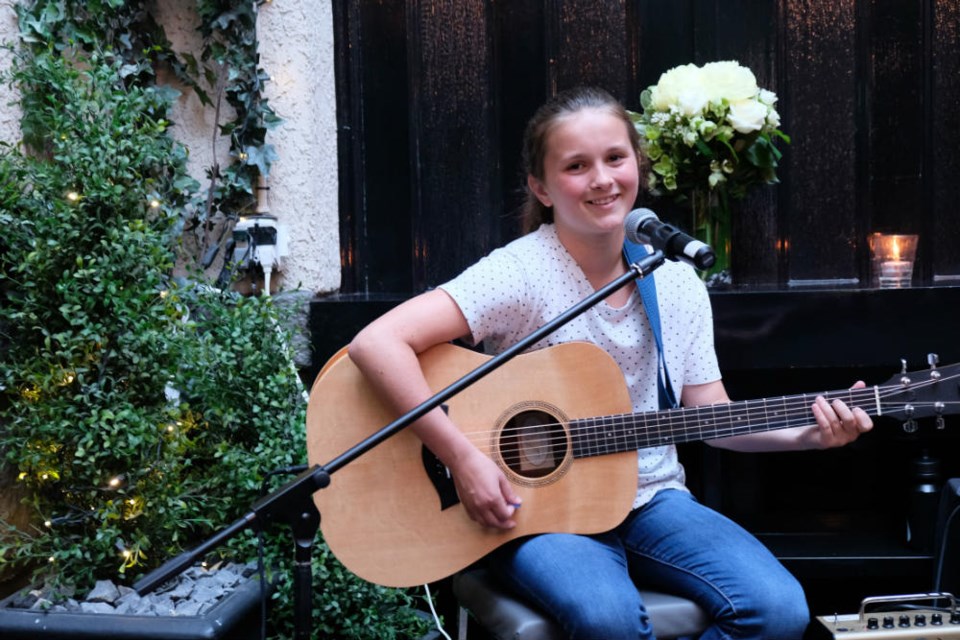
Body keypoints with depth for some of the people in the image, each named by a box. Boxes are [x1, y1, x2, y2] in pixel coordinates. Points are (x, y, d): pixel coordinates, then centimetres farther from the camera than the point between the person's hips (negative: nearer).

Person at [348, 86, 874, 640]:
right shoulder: (523, 272, -15)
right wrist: (463, 458, -27)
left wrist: (807, 434, -6)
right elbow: (377, 343, -24)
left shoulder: (677, 283, 3)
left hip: (652, 499, 5)